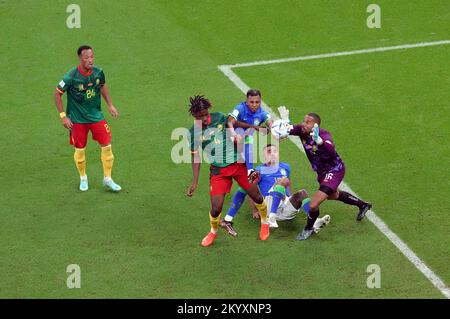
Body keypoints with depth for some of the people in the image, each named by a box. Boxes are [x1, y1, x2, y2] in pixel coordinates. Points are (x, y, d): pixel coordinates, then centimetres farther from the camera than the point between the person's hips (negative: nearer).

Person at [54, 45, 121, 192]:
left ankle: (107, 179, 12)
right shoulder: (71, 77, -21)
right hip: (77, 119, -3)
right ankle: (83, 178, 31)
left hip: (96, 115, 3)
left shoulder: (98, 72, -9)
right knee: (80, 149, 7)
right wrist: (63, 116, -12)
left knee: (106, 145, -2)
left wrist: (110, 105, 10)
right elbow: (57, 93, -10)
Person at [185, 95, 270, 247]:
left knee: (256, 196, 7)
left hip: (238, 164, 1)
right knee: (216, 208, -7)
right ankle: (213, 232, 25)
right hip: (218, 170, -1)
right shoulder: (193, 133, -9)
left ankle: (264, 223, 36)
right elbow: (195, 157, 0)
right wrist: (195, 183, -2)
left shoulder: (219, 117, -7)